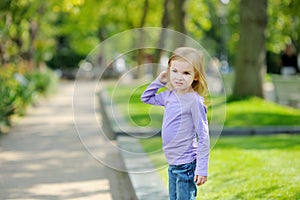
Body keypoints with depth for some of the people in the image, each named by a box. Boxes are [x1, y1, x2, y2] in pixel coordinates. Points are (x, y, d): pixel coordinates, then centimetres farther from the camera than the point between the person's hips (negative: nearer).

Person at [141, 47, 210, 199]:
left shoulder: (194, 100, -17)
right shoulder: (169, 95, 4)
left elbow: (203, 136, -16)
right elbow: (146, 98, 23)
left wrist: (202, 168, -17)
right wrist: (159, 81, 7)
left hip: (186, 164, -8)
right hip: (173, 164, 8)